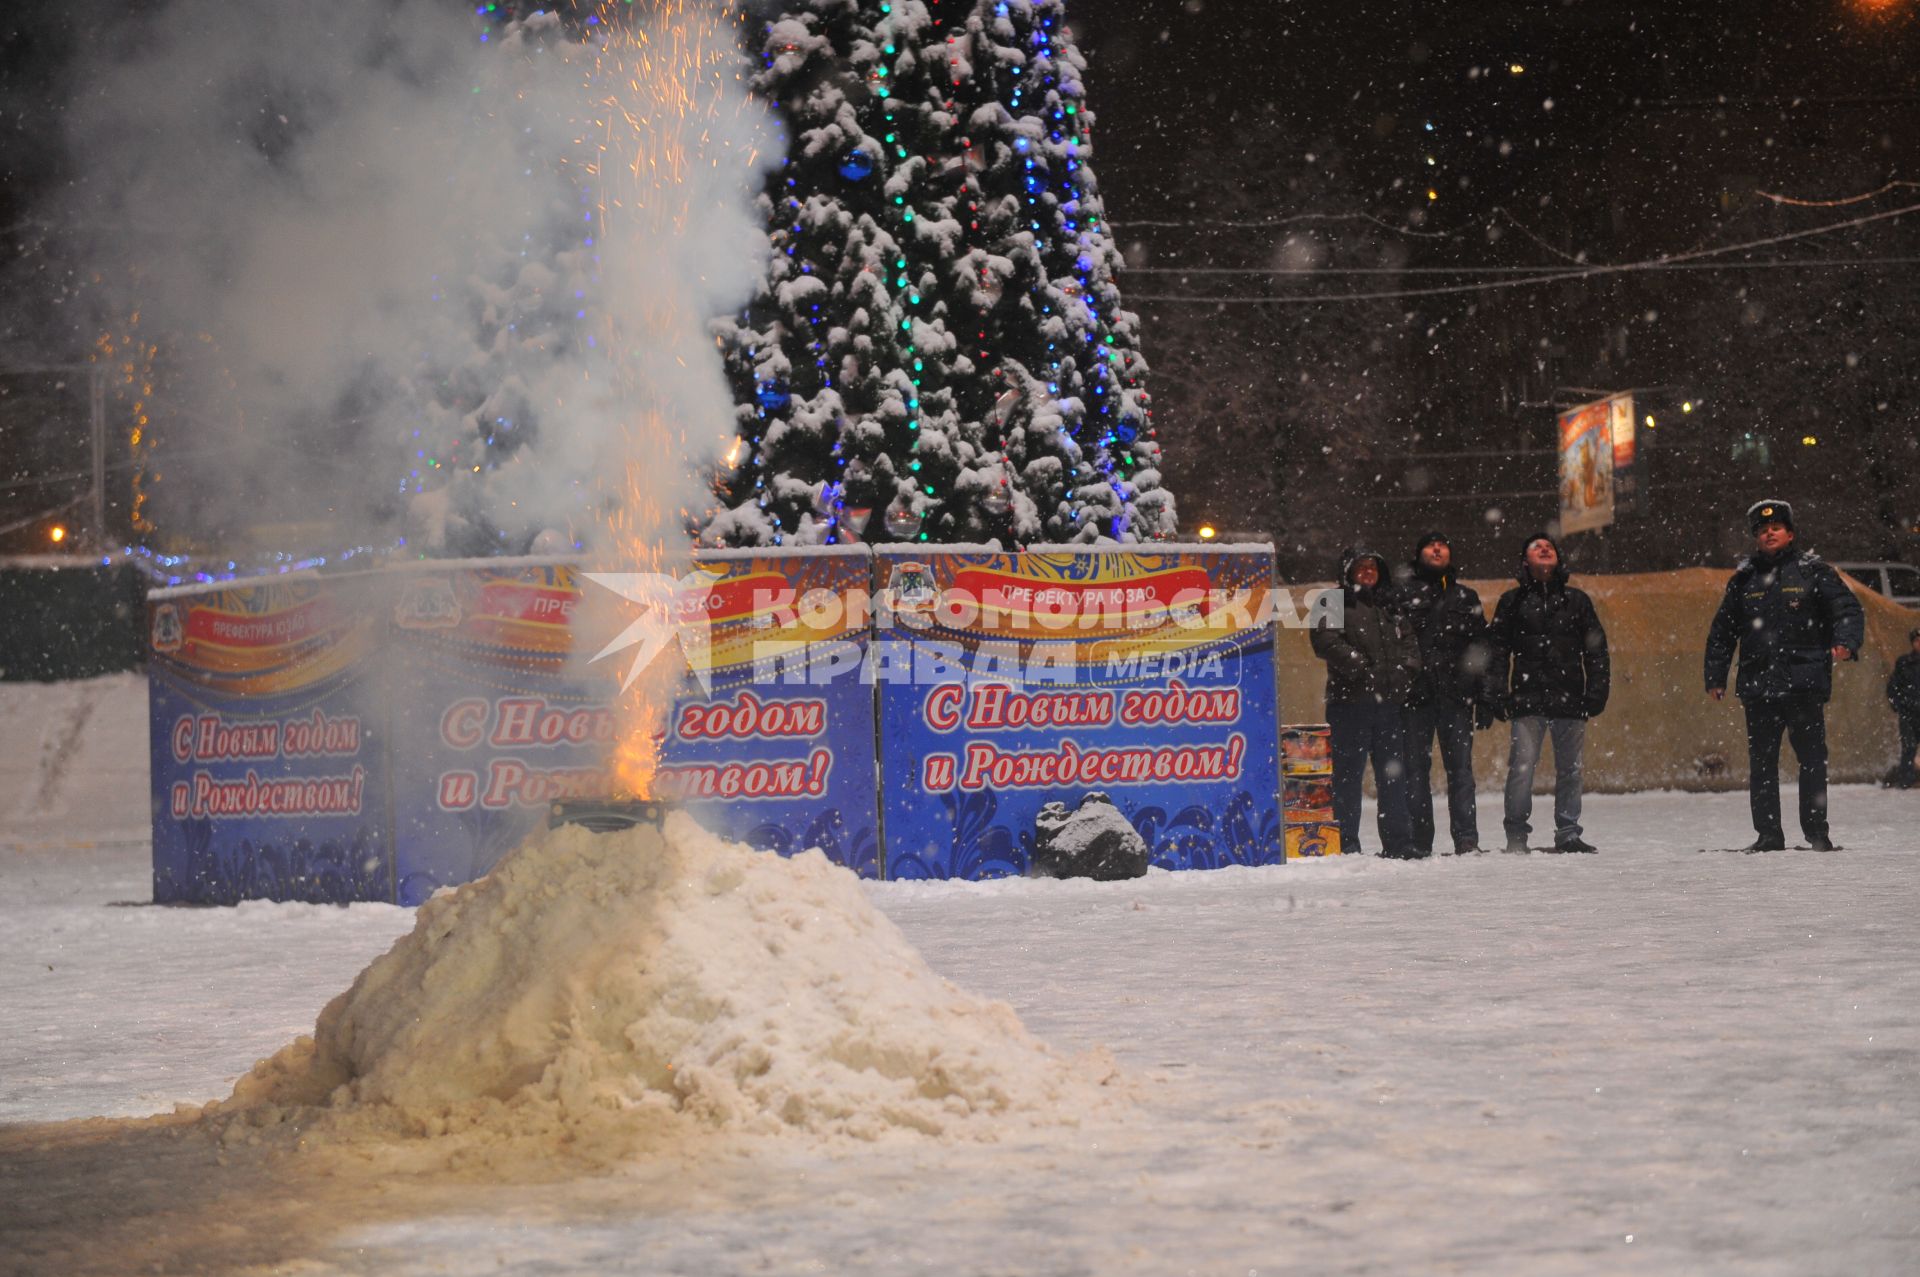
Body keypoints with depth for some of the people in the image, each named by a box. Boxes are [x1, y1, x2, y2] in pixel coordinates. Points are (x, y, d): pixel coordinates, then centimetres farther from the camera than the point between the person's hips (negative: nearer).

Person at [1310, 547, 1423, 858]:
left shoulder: (1388, 607, 21)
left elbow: (1408, 640, 20)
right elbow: (1326, 641, -14)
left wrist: (1406, 667, -1)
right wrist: (1362, 668, -20)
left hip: (1389, 703, 6)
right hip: (1350, 701, -6)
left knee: (1394, 774, 9)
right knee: (1348, 774, -5)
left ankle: (1397, 842, 14)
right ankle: (1346, 844, -2)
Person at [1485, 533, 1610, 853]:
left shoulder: (1577, 600, 13)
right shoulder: (1512, 601, 10)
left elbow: (1596, 649, 12)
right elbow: (1497, 650, 7)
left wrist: (1597, 691, 1)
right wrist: (1496, 694, -3)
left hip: (1570, 701, 2)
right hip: (1528, 701, -2)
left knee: (1570, 769, 4)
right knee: (1522, 766, -10)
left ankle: (1568, 833, 12)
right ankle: (1516, 835, -4)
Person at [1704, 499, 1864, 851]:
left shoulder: (1812, 571, 6)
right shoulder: (1743, 580, 15)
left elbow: (1848, 609, 2)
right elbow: (1721, 632, 19)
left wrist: (1845, 642, -17)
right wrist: (1715, 677, 13)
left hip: (1805, 684, -3)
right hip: (1758, 686, 3)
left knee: (1812, 758, -3)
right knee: (1761, 762, 2)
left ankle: (1816, 832, 4)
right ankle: (1768, 833, 7)